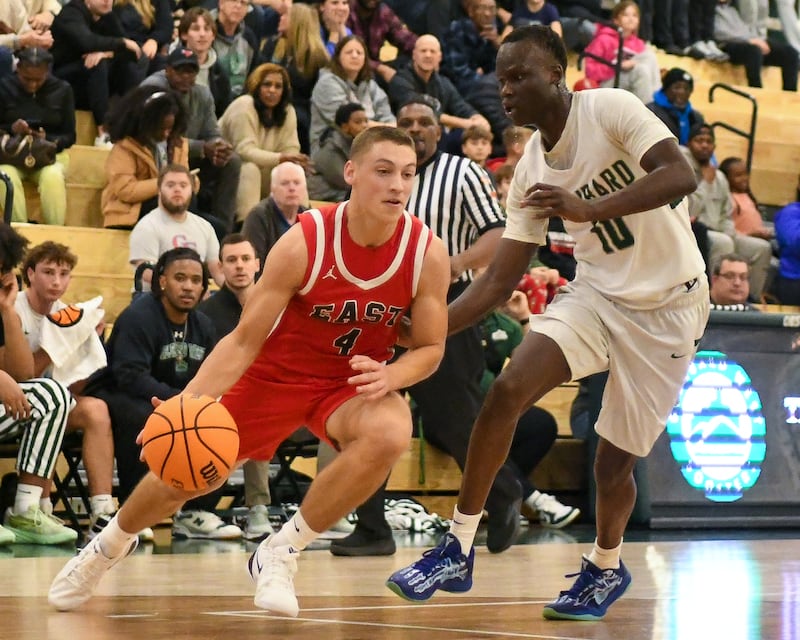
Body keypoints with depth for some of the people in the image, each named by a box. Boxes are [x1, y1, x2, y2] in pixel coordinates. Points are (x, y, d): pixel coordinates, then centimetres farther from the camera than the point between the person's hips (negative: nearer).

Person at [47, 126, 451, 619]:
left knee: (390, 434, -33)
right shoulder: (304, 243, -25)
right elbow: (245, 340, -20)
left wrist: (389, 377, -30)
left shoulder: (428, 253, -20)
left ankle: (281, 553, -14)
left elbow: (430, 348, -7)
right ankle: (110, 545, 39)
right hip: (276, 371, -1)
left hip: (354, 379, 1)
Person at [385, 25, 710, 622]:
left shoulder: (611, 109, -15)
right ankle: (459, 549, -9)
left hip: (666, 304, -5)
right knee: (507, 389, -18)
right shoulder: (532, 171, 2)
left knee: (614, 461, 1)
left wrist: (590, 207, -41)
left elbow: (680, 175, -29)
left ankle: (606, 567, 31)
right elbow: (500, 280, 3)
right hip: (597, 293, 5)